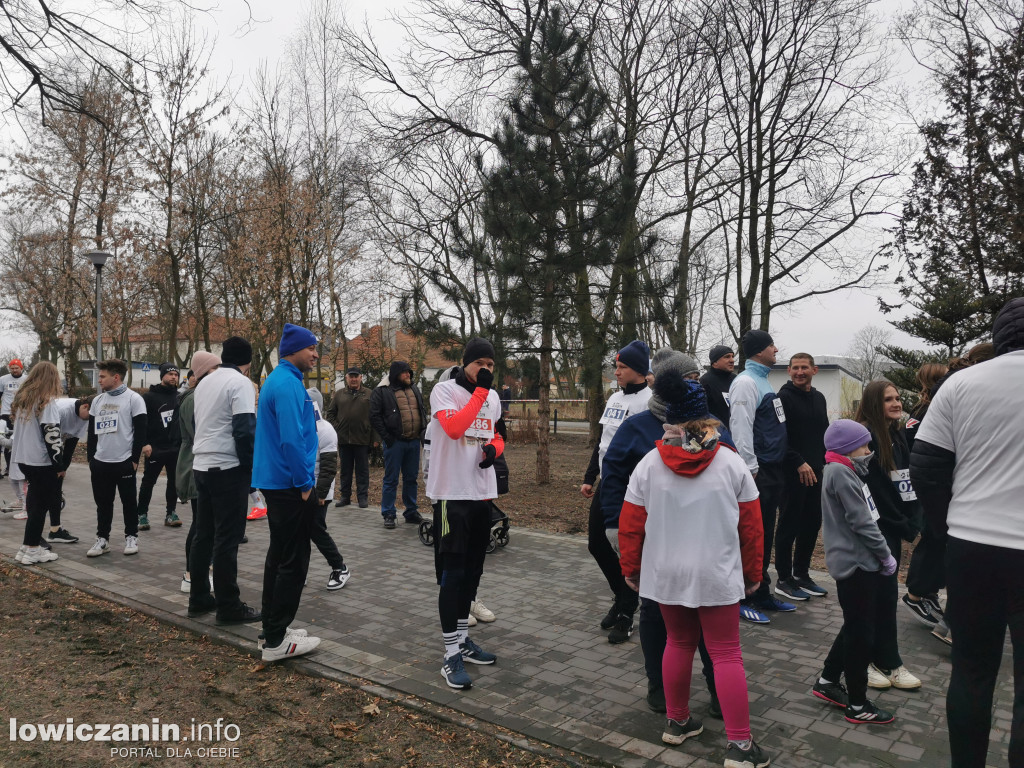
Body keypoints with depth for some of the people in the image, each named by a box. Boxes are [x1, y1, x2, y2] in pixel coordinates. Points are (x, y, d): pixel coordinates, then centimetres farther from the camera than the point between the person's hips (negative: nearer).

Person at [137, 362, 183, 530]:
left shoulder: (180, 397, 11)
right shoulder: (150, 397, -3)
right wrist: (144, 444, -15)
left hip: (176, 448, 4)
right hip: (155, 448, -4)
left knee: (174, 482, 9)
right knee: (148, 482, 4)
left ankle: (171, 513, 19)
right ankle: (142, 515, 13)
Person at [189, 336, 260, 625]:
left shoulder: (205, 382, 15)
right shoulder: (240, 382, -11)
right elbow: (245, 431, -18)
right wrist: (253, 467, -9)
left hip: (201, 466, 8)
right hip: (228, 468, -8)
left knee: (203, 535, 14)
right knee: (227, 539, -3)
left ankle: (199, 599, 21)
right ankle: (229, 607, 2)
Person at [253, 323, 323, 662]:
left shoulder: (278, 380, 15)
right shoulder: (289, 385, -17)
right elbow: (292, 440, -25)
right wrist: (305, 484, -17)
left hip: (276, 481, 11)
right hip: (290, 485, -11)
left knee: (279, 556, 17)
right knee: (294, 561, -4)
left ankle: (273, 629, 26)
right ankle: (276, 641, 3)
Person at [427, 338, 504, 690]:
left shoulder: (493, 396, 10)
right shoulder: (444, 390, -9)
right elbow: (454, 427, -26)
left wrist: (493, 449, -1)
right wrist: (480, 390, -20)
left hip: (482, 493, 7)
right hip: (451, 493, -7)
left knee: (472, 571, 15)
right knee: (452, 573, -4)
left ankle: (463, 639, 29)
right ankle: (451, 656, 4)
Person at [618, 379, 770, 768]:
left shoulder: (648, 465, -5)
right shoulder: (731, 463, -5)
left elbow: (630, 525, -2)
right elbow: (751, 525, 1)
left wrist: (631, 569, 12)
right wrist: (753, 573, 13)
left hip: (666, 573, 2)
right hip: (718, 575, -2)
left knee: (678, 643, 19)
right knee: (726, 654, 6)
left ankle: (677, 721, 32)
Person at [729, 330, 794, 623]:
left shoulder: (763, 382, 16)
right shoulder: (746, 382, -14)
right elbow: (741, 427, -20)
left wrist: (776, 472, 20)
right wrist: (751, 470, -22)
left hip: (772, 470, 10)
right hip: (757, 472, -10)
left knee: (765, 536, 16)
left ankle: (762, 594, 26)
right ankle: (743, 599, 6)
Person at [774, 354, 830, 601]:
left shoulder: (819, 398, 14)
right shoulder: (784, 398, -10)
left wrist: (825, 460, 10)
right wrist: (798, 463, -19)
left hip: (815, 472, 8)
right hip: (793, 473, -8)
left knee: (812, 523, 13)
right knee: (789, 525, -1)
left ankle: (801, 574, 26)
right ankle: (784, 580, 9)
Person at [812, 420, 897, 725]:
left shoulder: (842, 470, 14)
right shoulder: (840, 472, -18)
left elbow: (863, 516, 12)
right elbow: (861, 522, -19)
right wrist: (886, 555, -13)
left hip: (857, 561, 10)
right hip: (855, 562, -10)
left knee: (857, 627, 20)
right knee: (861, 633, 1)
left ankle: (828, 681, 30)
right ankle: (858, 706, 14)